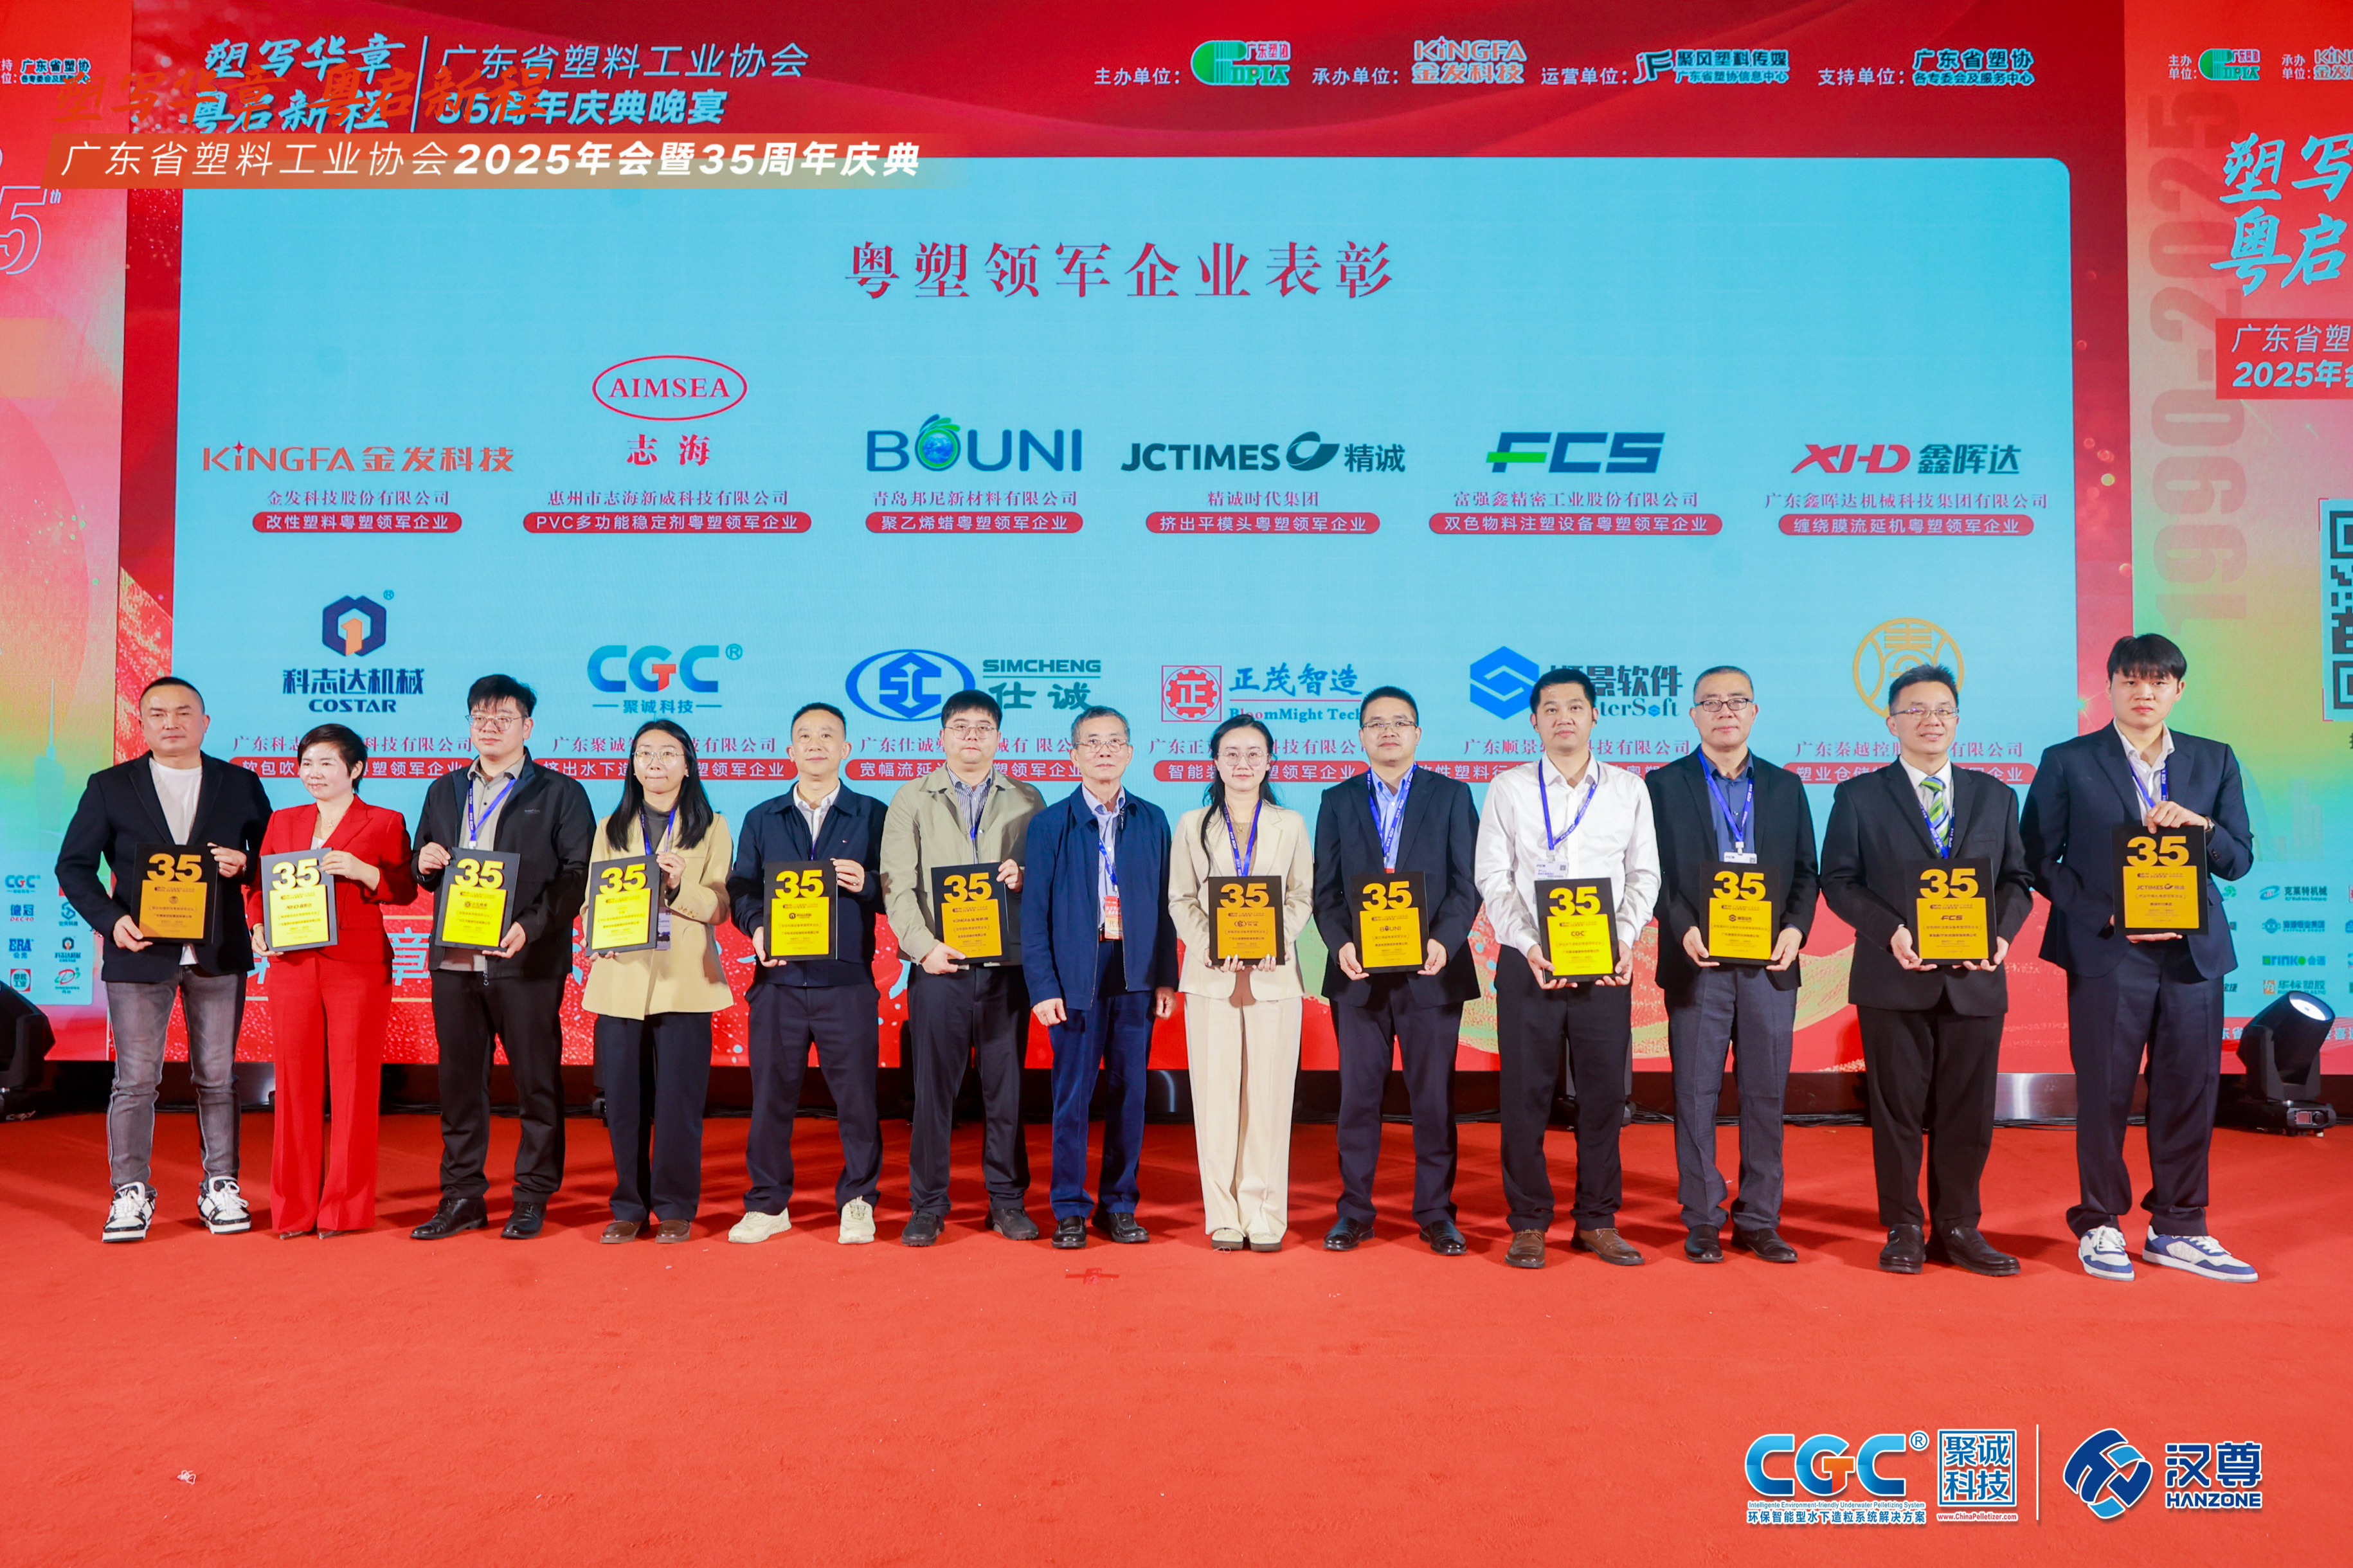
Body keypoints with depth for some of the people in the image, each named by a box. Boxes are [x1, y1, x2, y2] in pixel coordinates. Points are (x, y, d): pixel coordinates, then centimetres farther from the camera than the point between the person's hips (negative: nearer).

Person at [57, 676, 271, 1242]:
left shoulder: (241, 785, 8)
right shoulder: (109, 787, 6)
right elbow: (73, 865, 4)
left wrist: (244, 865, -12)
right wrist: (109, 919, -11)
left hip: (218, 953, 1)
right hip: (140, 951, -1)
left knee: (217, 1077, 7)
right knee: (135, 1080, 2)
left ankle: (221, 1186, 15)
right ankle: (131, 1193, 13)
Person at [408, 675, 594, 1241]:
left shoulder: (561, 794, 2)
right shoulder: (444, 791, 18)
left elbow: (578, 874, -6)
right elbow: (425, 874, 23)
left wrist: (531, 925, -18)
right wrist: (425, 865, -1)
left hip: (527, 960, -4)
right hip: (455, 959, 5)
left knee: (537, 1082, 1)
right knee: (458, 1081, 8)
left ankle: (532, 1199, 11)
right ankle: (461, 1197, 18)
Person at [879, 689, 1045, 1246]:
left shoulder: (1027, 801, 12)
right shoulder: (912, 801, 8)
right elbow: (897, 885, 0)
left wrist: (1026, 878, -12)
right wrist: (924, 945, -13)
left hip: (1007, 966, 1)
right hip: (939, 965, -1)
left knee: (1006, 1088, 5)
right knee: (933, 1089, 2)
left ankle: (1007, 1201, 17)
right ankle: (928, 1205, 13)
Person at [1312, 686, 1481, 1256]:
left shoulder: (1452, 796, 7)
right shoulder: (1337, 801, 11)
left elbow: (1468, 883, 0)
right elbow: (1325, 889, 7)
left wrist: (1444, 941, -16)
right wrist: (1340, 943, -11)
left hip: (1431, 971, -1)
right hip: (1358, 972, 1)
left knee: (1433, 1096, 3)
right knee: (1358, 1095, 6)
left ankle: (1436, 1212, 14)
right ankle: (1354, 1209, 16)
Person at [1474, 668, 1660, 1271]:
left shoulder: (1628, 789, 9)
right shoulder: (1508, 789, 5)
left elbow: (1644, 874, 8)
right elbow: (1493, 877, 1)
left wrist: (1625, 939, -9)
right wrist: (1528, 946, -12)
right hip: (1529, 962, -1)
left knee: (1604, 1091, 4)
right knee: (1526, 1092, 1)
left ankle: (1597, 1220, 17)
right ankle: (1528, 1223, 12)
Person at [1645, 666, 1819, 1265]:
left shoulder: (1786, 787, 13)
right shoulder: (1664, 785, 6)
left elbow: (1806, 872, 11)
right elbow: (1653, 872, 1)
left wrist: (1796, 928, -6)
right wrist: (1684, 930, -13)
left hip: (1770, 965, 2)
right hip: (1698, 963, -2)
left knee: (1766, 1095, 5)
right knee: (1696, 1095, 1)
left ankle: (1759, 1220, 15)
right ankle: (1702, 1221, 10)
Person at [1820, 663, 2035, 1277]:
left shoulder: (1995, 796, 14)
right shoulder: (1860, 796, 4)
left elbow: (2016, 879, 13)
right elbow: (1839, 880, 0)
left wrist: (2002, 932, -7)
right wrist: (1891, 932, -14)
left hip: (1975, 979, 3)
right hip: (1894, 978, -2)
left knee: (1968, 1111, 6)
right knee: (1897, 1110, 3)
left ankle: (1958, 1229, 19)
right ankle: (1902, 1231, 13)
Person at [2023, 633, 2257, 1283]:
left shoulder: (2214, 762, 12)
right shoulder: (2068, 763, 2)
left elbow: (2240, 860, 10)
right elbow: (2038, 860, -1)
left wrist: (2201, 825, -11)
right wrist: (2107, 916, -12)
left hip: (2193, 951, 3)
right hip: (2106, 953, -3)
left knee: (2191, 1089, 6)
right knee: (2106, 1092, 1)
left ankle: (2178, 1230, 19)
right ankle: (2100, 1225, 15)